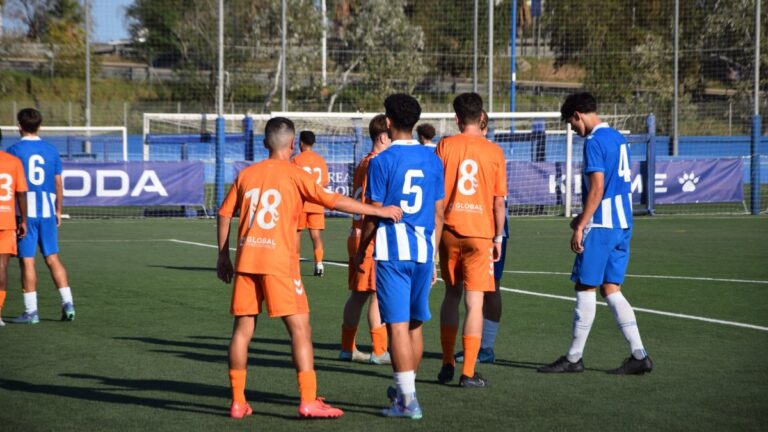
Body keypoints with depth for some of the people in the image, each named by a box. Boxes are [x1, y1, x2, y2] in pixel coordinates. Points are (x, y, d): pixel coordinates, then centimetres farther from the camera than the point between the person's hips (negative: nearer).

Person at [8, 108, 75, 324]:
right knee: (53, 258, 10)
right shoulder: (51, 150, 7)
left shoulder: (15, 150, -6)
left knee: (27, 261, -1)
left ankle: (31, 311, 0)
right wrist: (58, 210, 20)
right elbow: (58, 184, 11)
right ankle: (67, 302, 3)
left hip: (25, 212, -4)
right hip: (47, 210, 4)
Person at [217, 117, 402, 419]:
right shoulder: (294, 174, -1)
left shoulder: (246, 174, 13)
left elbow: (225, 214, 15)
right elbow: (332, 200, -10)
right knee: (300, 328, -2)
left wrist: (223, 256, 24)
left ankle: (238, 402, 11)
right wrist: (377, 211, -8)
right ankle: (308, 401, -7)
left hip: (246, 259, 5)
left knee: (243, 329, 9)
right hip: (279, 261, -5)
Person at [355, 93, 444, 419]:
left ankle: (408, 402, -8)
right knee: (415, 324, 15)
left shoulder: (382, 161, -7)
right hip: (423, 250, 5)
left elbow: (374, 212, -6)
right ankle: (404, 389, 29)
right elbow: (438, 213, 11)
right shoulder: (432, 159, 8)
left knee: (398, 324, -5)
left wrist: (361, 251, 7)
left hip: (392, 251, -5)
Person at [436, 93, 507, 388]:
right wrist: (498, 237, 10)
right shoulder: (494, 152, -1)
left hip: (450, 230, 2)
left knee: (451, 296, 17)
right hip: (480, 231, -2)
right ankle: (468, 372, -3)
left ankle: (448, 365, 20)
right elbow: (499, 201, 0)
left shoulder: (445, 146, 0)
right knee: (474, 302, 0)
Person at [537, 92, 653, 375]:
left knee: (585, 288, -1)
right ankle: (639, 355, 4)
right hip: (622, 224, 9)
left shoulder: (594, 142, -13)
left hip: (601, 225, -9)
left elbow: (597, 188, -19)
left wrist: (580, 226, -17)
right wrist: (585, 218, 23)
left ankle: (574, 358, 6)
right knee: (611, 289, 10)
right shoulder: (618, 138, 15)